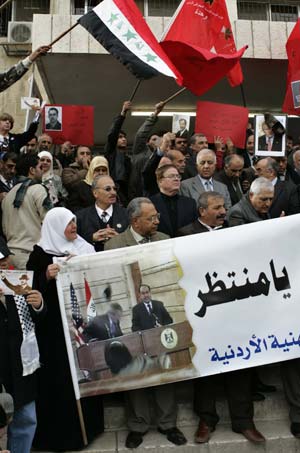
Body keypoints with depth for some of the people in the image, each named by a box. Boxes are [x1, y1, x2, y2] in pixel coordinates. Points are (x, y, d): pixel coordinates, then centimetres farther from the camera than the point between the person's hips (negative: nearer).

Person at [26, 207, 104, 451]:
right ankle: (63, 429, 22)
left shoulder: (84, 248, 6)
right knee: (61, 374, 4)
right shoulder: (41, 253, -6)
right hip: (55, 324, -4)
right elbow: (31, 287, -11)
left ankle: (88, 421, 33)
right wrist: (47, 276, -27)